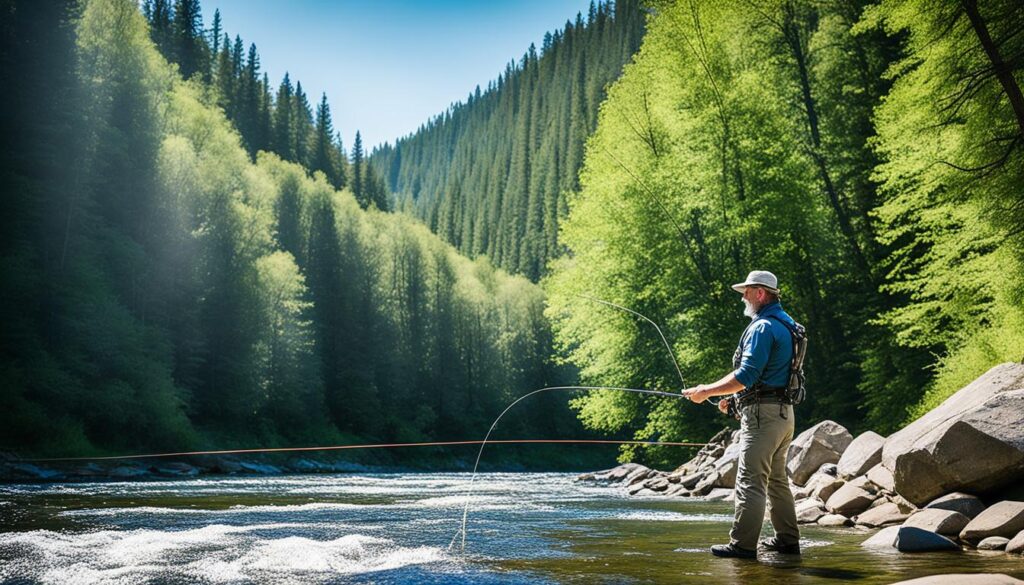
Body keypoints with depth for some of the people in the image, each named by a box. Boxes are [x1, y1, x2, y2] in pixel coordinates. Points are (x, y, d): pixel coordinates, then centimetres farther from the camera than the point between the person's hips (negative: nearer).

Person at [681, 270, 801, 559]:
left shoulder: (763, 327, -15)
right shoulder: (785, 324, 17)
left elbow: (746, 375, -21)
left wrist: (705, 391, -12)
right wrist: (733, 397, 22)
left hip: (762, 415, -10)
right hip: (783, 413, 10)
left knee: (750, 480, -8)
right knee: (777, 479, 16)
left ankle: (743, 544, -6)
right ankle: (787, 539, 22)